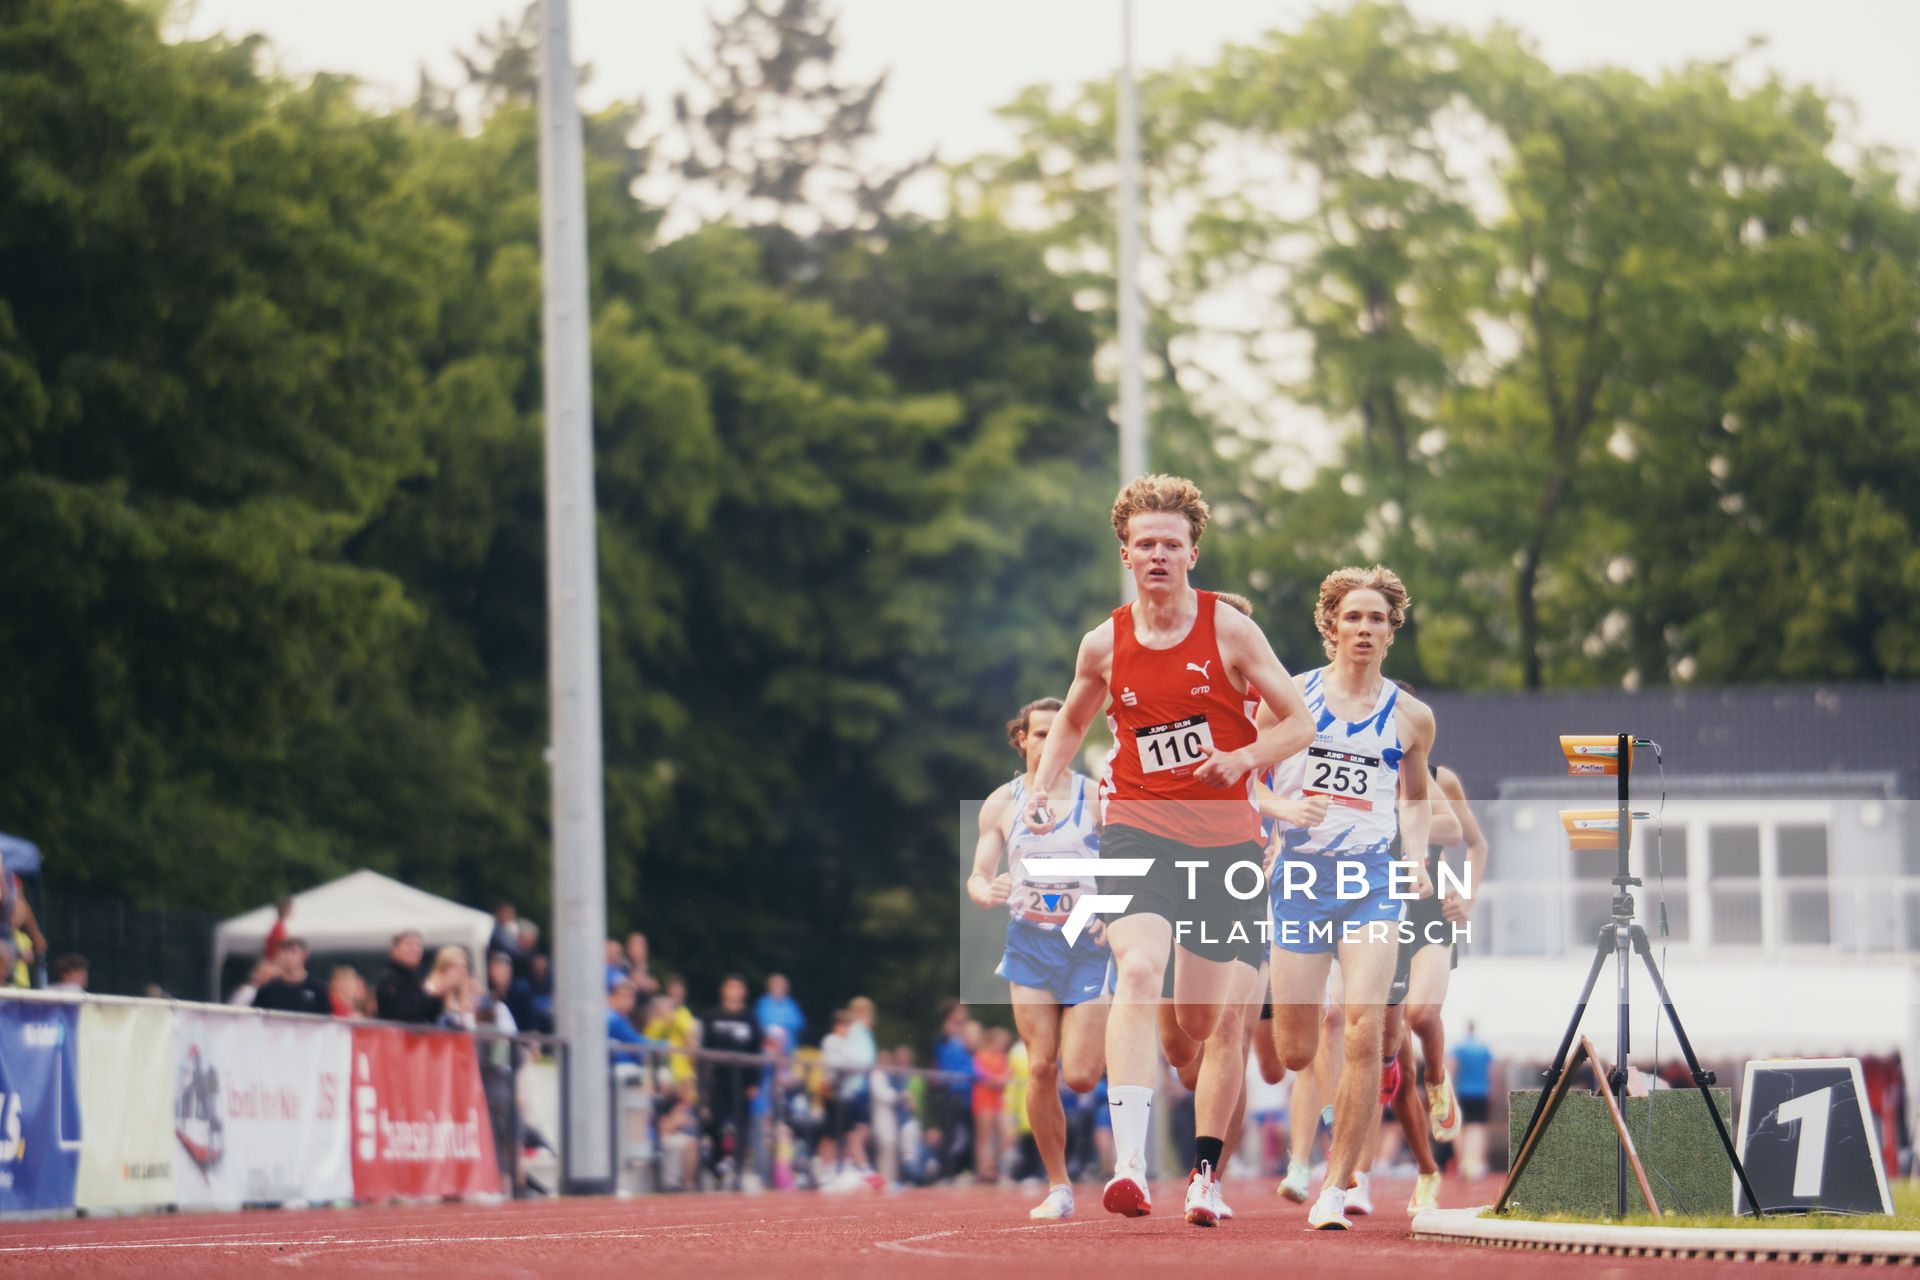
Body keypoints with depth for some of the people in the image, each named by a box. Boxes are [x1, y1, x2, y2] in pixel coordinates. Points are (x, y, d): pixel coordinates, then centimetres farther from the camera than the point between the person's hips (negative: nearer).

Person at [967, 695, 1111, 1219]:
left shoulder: (1096, 797, 0)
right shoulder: (1001, 803, 6)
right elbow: (977, 876, 7)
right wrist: (986, 892, -17)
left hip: (1087, 945, -2)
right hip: (1029, 945, 2)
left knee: (1080, 1077, -9)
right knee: (1041, 1069, -7)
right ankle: (1058, 1186, 6)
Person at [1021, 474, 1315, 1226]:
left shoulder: (1228, 630, -2)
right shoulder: (1105, 645, 3)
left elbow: (1299, 723, 1)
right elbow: (1072, 721, 23)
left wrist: (1241, 760, -17)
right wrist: (1041, 791, 7)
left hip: (1226, 838, 1)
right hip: (1138, 832, -1)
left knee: (1214, 1022, 4)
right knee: (1139, 971, -27)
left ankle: (1204, 1173, 26)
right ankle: (1128, 1164, -39)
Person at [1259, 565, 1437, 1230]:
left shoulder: (1411, 717, 7)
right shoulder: (1289, 697, 3)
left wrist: (1416, 856, 6)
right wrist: (1285, 808, -12)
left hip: (1373, 880, 0)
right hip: (1300, 875, 0)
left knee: (1362, 1034, -17)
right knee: (1296, 1055, 0)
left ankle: (1335, 1188, -8)